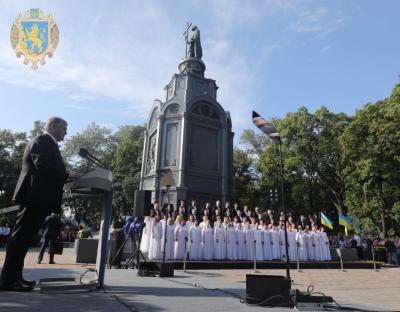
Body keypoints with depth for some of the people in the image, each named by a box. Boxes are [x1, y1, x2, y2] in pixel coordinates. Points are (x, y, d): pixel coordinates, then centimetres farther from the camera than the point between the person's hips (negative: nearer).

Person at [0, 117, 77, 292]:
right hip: (35, 197, -10)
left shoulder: (46, 143, 24)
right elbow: (42, 166, -21)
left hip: (38, 198, 10)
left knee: (23, 238, 12)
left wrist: (66, 178, 11)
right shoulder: (42, 141, -7)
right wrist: (67, 176, -17)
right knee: (21, 237, -7)